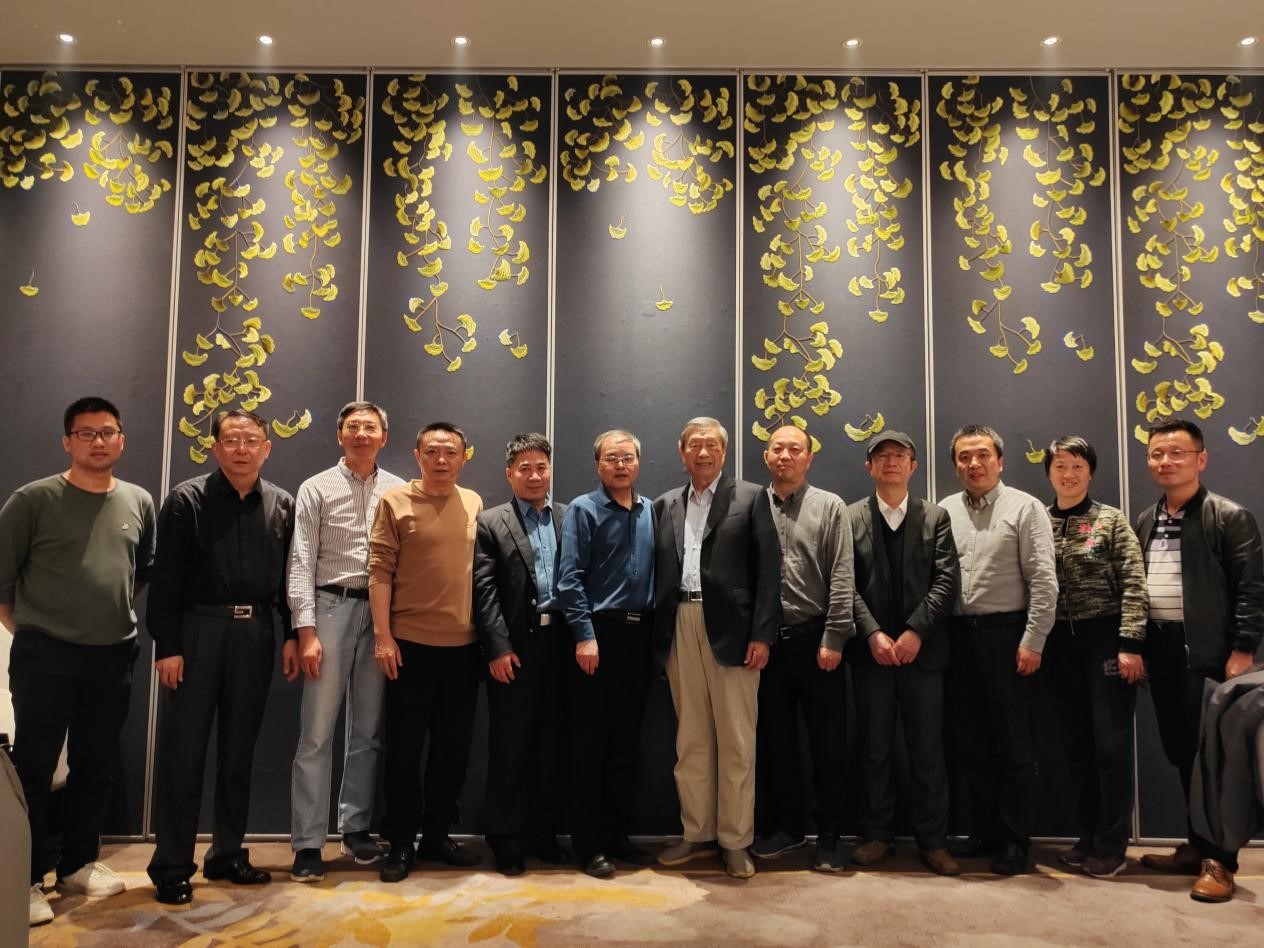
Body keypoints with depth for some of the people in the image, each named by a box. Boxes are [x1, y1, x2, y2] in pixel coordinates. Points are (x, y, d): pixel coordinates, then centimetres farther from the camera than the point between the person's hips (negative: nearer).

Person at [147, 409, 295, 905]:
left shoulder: (283, 506, 7)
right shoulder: (187, 499, -2)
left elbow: (289, 576, 9)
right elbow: (165, 578, -6)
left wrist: (293, 635, 5)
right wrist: (166, 645, -11)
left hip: (255, 633, 3)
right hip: (197, 629, -3)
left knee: (239, 749, 12)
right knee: (183, 749, 2)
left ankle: (228, 854, 24)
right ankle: (172, 866, 12)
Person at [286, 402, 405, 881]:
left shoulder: (398, 491, 7)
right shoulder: (317, 489, 2)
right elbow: (301, 562, -2)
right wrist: (306, 630, -10)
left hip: (381, 614, 2)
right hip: (332, 608, -2)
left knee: (368, 729, 11)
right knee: (317, 731, 0)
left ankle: (356, 827, 24)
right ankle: (308, 842, 7)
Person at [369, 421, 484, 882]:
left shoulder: (474, 504, 9)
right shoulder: (395, 501, -3)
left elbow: (482, 568, 12)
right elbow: (380, 569, -6)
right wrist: (383, 636, -12)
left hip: (464, 644, 4)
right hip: (410, 642, -4)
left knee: (454, 745, 11)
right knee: (405, 746, 5)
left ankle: (437, 833, 26)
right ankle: (401, 841, 18)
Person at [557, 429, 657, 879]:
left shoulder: (650, 512, 12)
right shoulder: (583, 510, -2)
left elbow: (659, 573, 12)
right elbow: (570, 579, -8)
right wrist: (585, 635, -16)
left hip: (639, 634, 5)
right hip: (598, 632, -5)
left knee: (626, 741, 12)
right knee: (590, 742, 1)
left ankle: (617, 833, 23)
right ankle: (589, 841, 10)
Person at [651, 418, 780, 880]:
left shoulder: (751, 497, 3)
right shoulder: (666, 505, 15)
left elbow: (768, 568, -3)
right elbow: (659, 572, 10)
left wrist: (761, 634, -10)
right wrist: (658, 634, 3)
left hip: (730, 629, -4)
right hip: (680, 629, 4)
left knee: (736, 741, 2)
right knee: (690, 740, 11)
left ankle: (735, 841, 13)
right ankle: (697, 833, 22)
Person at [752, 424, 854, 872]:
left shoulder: (830, 506, 2)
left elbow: (841, 578, -4)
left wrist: (833, 638, -10)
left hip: (816, 638, -2)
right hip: (767, 640, 2)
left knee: (828, 742, 4)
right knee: (774, 740, 11)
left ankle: (828, 835, 15)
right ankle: (784, 826, 25)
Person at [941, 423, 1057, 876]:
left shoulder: (1024, 507, -3)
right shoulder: (945, 511, 9)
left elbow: (1044, 580, -7)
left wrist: (1032, 641, -12)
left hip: (1006, 634, -4)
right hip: (958, 635, 4)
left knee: (1014, 743, 4)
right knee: (970, 741, 12)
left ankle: (1015, 841, 16)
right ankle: (984, 831, 26)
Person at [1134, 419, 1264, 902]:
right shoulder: (1145, 522, 13)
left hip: (1208, 653, -6)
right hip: (1162, 652, 6)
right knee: (1182, 753, 12)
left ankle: (1219, 860, 9)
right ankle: (1198, 845, 25)